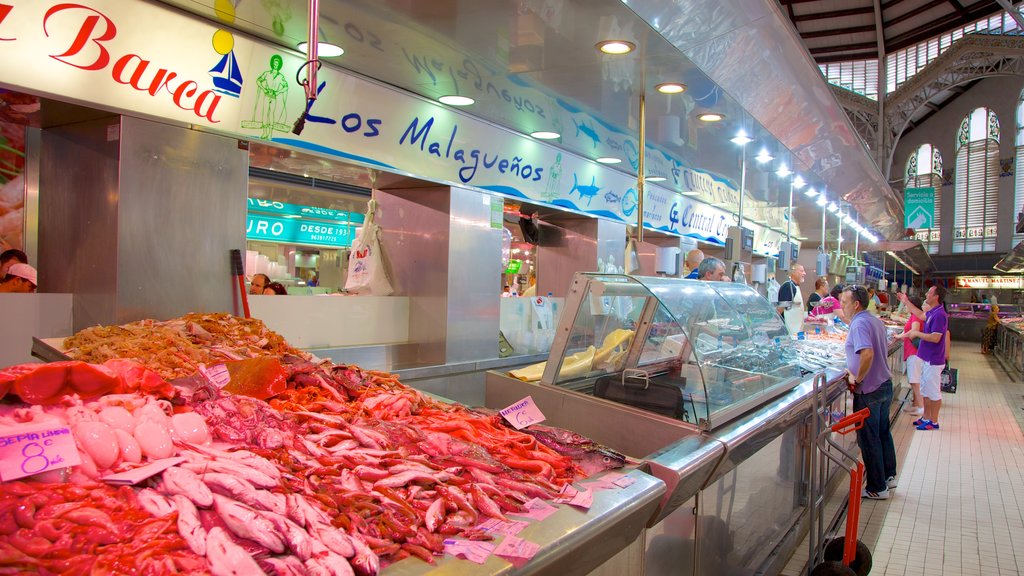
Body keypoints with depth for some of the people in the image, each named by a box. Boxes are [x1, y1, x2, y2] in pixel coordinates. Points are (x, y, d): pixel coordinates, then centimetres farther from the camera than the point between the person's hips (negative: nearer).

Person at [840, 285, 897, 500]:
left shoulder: (859, 323, -20)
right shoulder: (876, 321, 10)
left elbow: (867, 353, -34)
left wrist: (857, 378, -22)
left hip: (868, 391, -10)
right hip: (885, 384, 10)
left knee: (869, 438, 2)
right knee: (883, 432, 22)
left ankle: (877, 488, 11)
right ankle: (888, 476, 35)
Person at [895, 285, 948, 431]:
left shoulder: (939, 315, -22)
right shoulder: (932, 312, 8)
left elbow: (935, 338, -27)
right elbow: (921, 315, 30)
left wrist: (916, 333, -17)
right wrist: (906, 302, 31)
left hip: (933, 360, -10)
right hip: (927, 358, 10)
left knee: (934, 392, 2)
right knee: (926, 391, 18)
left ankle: (934, 422, 11)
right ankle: (926, 418, 28)